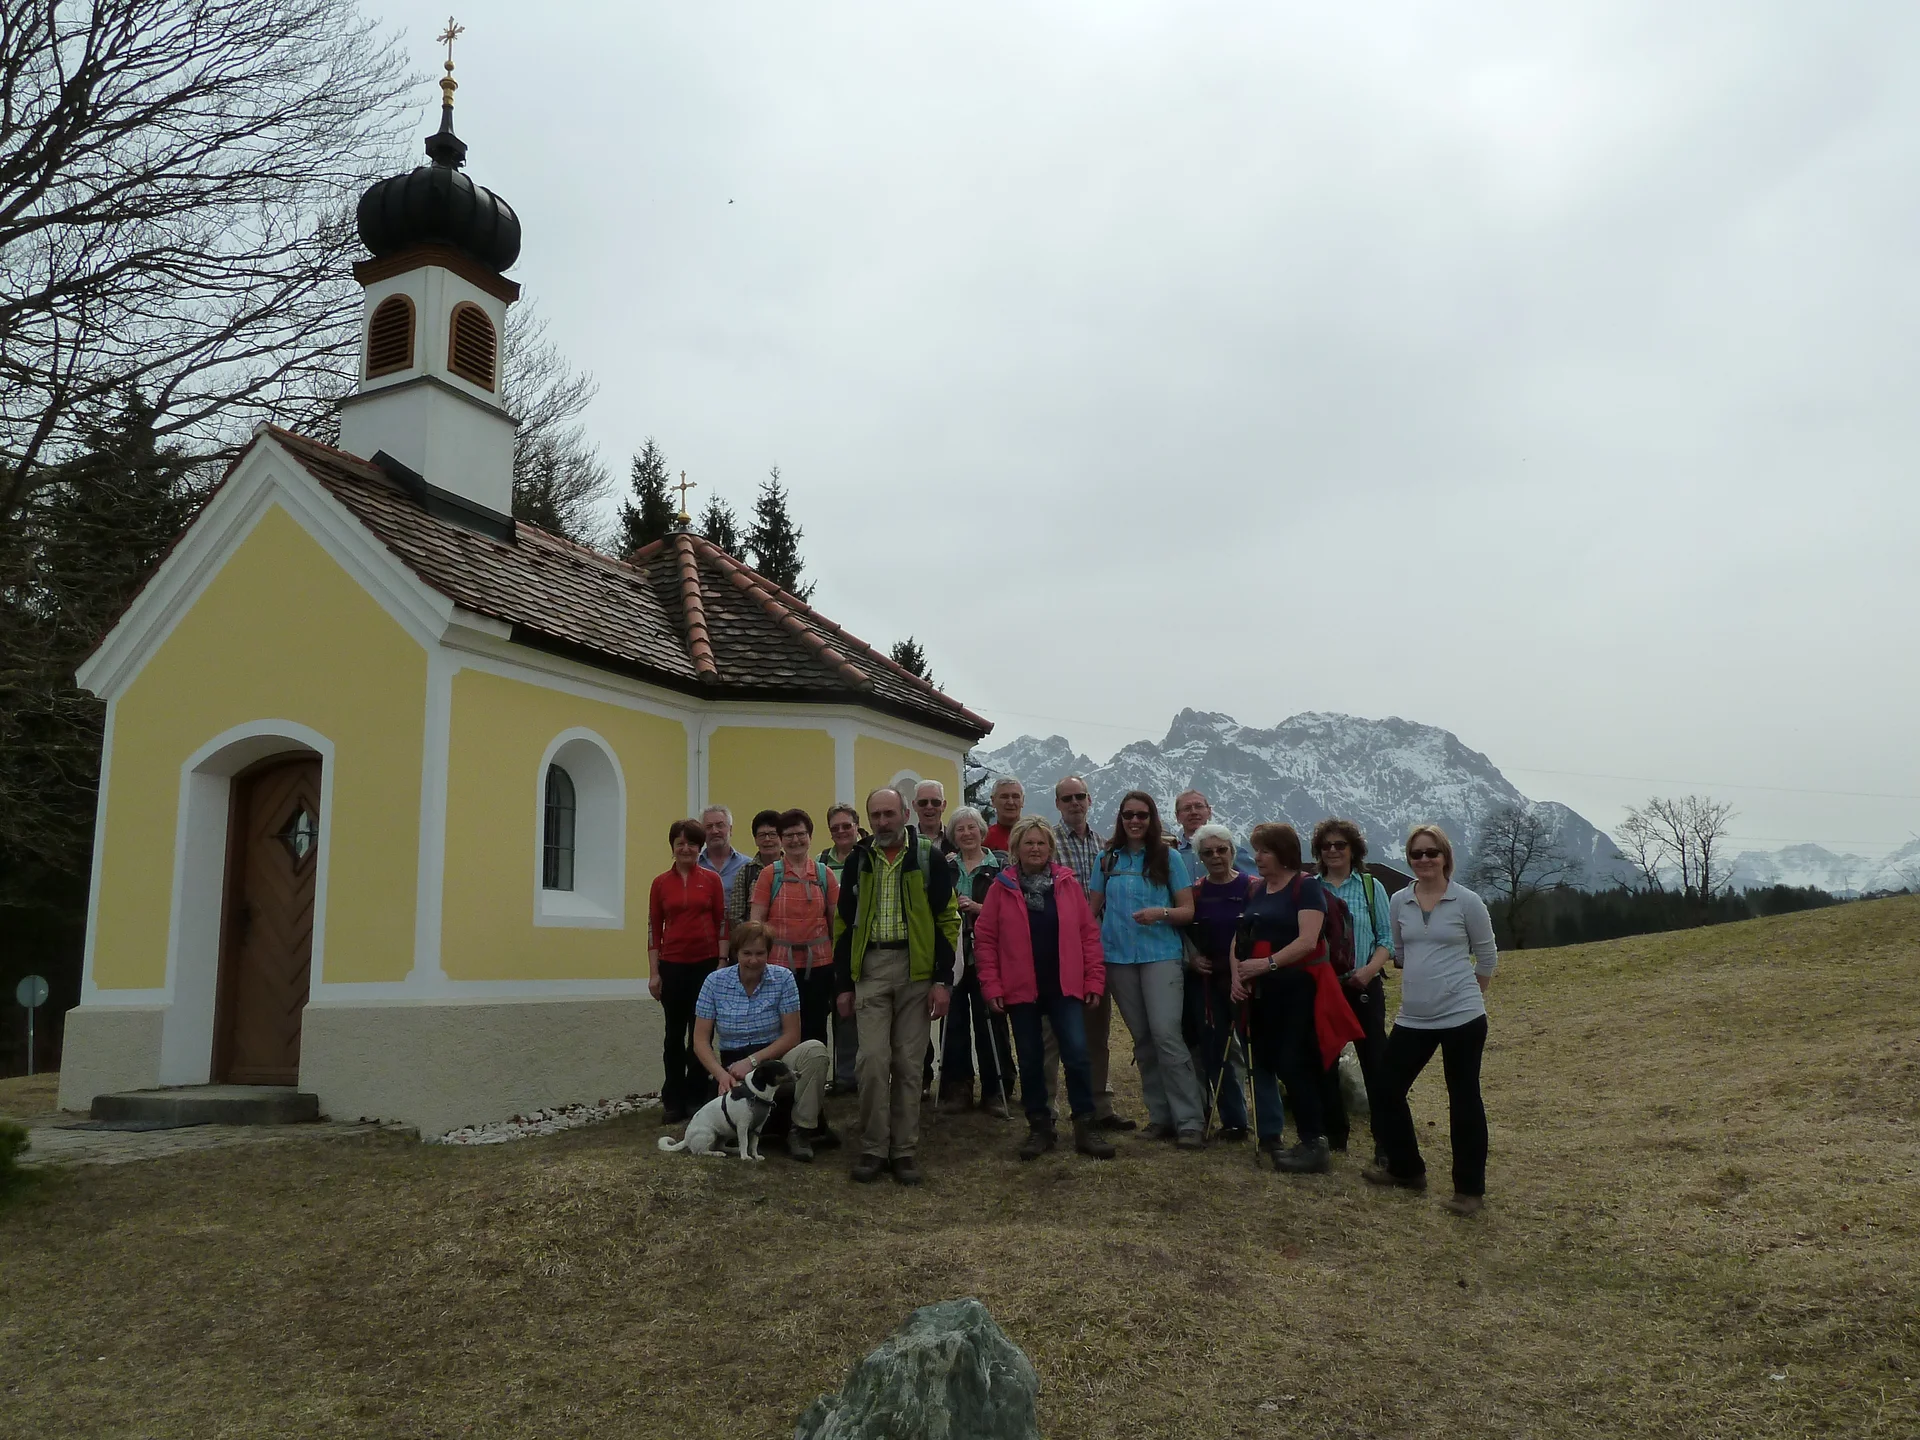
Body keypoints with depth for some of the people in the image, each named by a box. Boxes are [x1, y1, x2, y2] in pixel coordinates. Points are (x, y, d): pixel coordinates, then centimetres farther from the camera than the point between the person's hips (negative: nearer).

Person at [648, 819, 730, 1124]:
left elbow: (722, 923, 3)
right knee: (674, 1034, 6)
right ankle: (673, 1101, 14)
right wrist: (653, 972, 2)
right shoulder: (661, 883, 5)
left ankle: (696, 1098, 15)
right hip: (673, 966, 1)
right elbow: (654, 929, 6)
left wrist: (722, 962, -3)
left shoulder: (712, 880, 2)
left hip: (706, 964, -1)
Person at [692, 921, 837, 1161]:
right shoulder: (715, 982, -3)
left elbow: (792, 1035, -6)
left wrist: (753, 1060, -16)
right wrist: (721, 1074, -18)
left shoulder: (783, 978, -5)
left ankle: (803, 1129, -16)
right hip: (734, 1067, 0)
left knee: (815, 1050, -33)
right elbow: (700, 1040, -2)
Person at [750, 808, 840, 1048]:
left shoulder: (824, 874, 7)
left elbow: (836, 919, 10)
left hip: (818, 963, 2)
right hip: (779, 962, -1)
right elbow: (756, 920, 1)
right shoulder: (769, 874, 2)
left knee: (815, 1029, 7)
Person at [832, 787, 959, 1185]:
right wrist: (843, 984, 7)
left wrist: (942, 980, -7)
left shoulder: (929, 859, 0)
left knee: (908, 1063, 3)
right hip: (870, 969, 1)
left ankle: (903, 1150, 13)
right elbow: (843, 924, 11)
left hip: (917, 970, -1)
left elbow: (947, 921, -1)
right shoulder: (858, 861, 7)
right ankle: (873, 1149, 6)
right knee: (873, 1059, -6)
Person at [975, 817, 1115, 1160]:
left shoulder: (1068, 884, 3)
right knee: (1030, 1061, 9)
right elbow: (985, 939, -1)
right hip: (1021, 990, 0)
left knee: (1077, 1055, -7)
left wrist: (1094, 979, 0)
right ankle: (1039, 1127, 21)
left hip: (1065, 988, 0)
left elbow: (1089, 933, 4)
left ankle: (1084, 1126, 6)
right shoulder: (1001, 888, -1)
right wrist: (992, 986, -6)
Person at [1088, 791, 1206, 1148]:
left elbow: (1188, 911, 1)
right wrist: (1094, 945, 2)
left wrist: (1160, 912, -17)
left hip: (1161, 955, -3)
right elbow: (1094, 910, 15)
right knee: (1142, 1039, 8)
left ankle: (1190, 1121, -9)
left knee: (1166, 1035, -14)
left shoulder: (1169, 857, 2)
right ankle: (1160, 1116, 17)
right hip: (1118, 958, 3)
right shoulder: (1108, 859, 10)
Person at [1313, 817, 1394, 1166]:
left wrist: (1369, 970, -17)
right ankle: (1334, 1134, 23)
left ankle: (1386, 1143, -1)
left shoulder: (1371, 887, 3)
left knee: (1376, 1062, -5)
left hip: (1363, 987, -2)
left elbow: (1387, 938, -1)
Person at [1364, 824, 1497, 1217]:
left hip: (1461, 1018, -5)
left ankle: (1470, 1189, 17)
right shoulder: (1399, 903, 6)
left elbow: (1487, 958, 5)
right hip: (1413, 1019, 5)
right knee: (1387, 1090, 8)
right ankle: (1405, 1169, 28)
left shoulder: (1467, 902, -6)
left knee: (1464, 1100, 3)